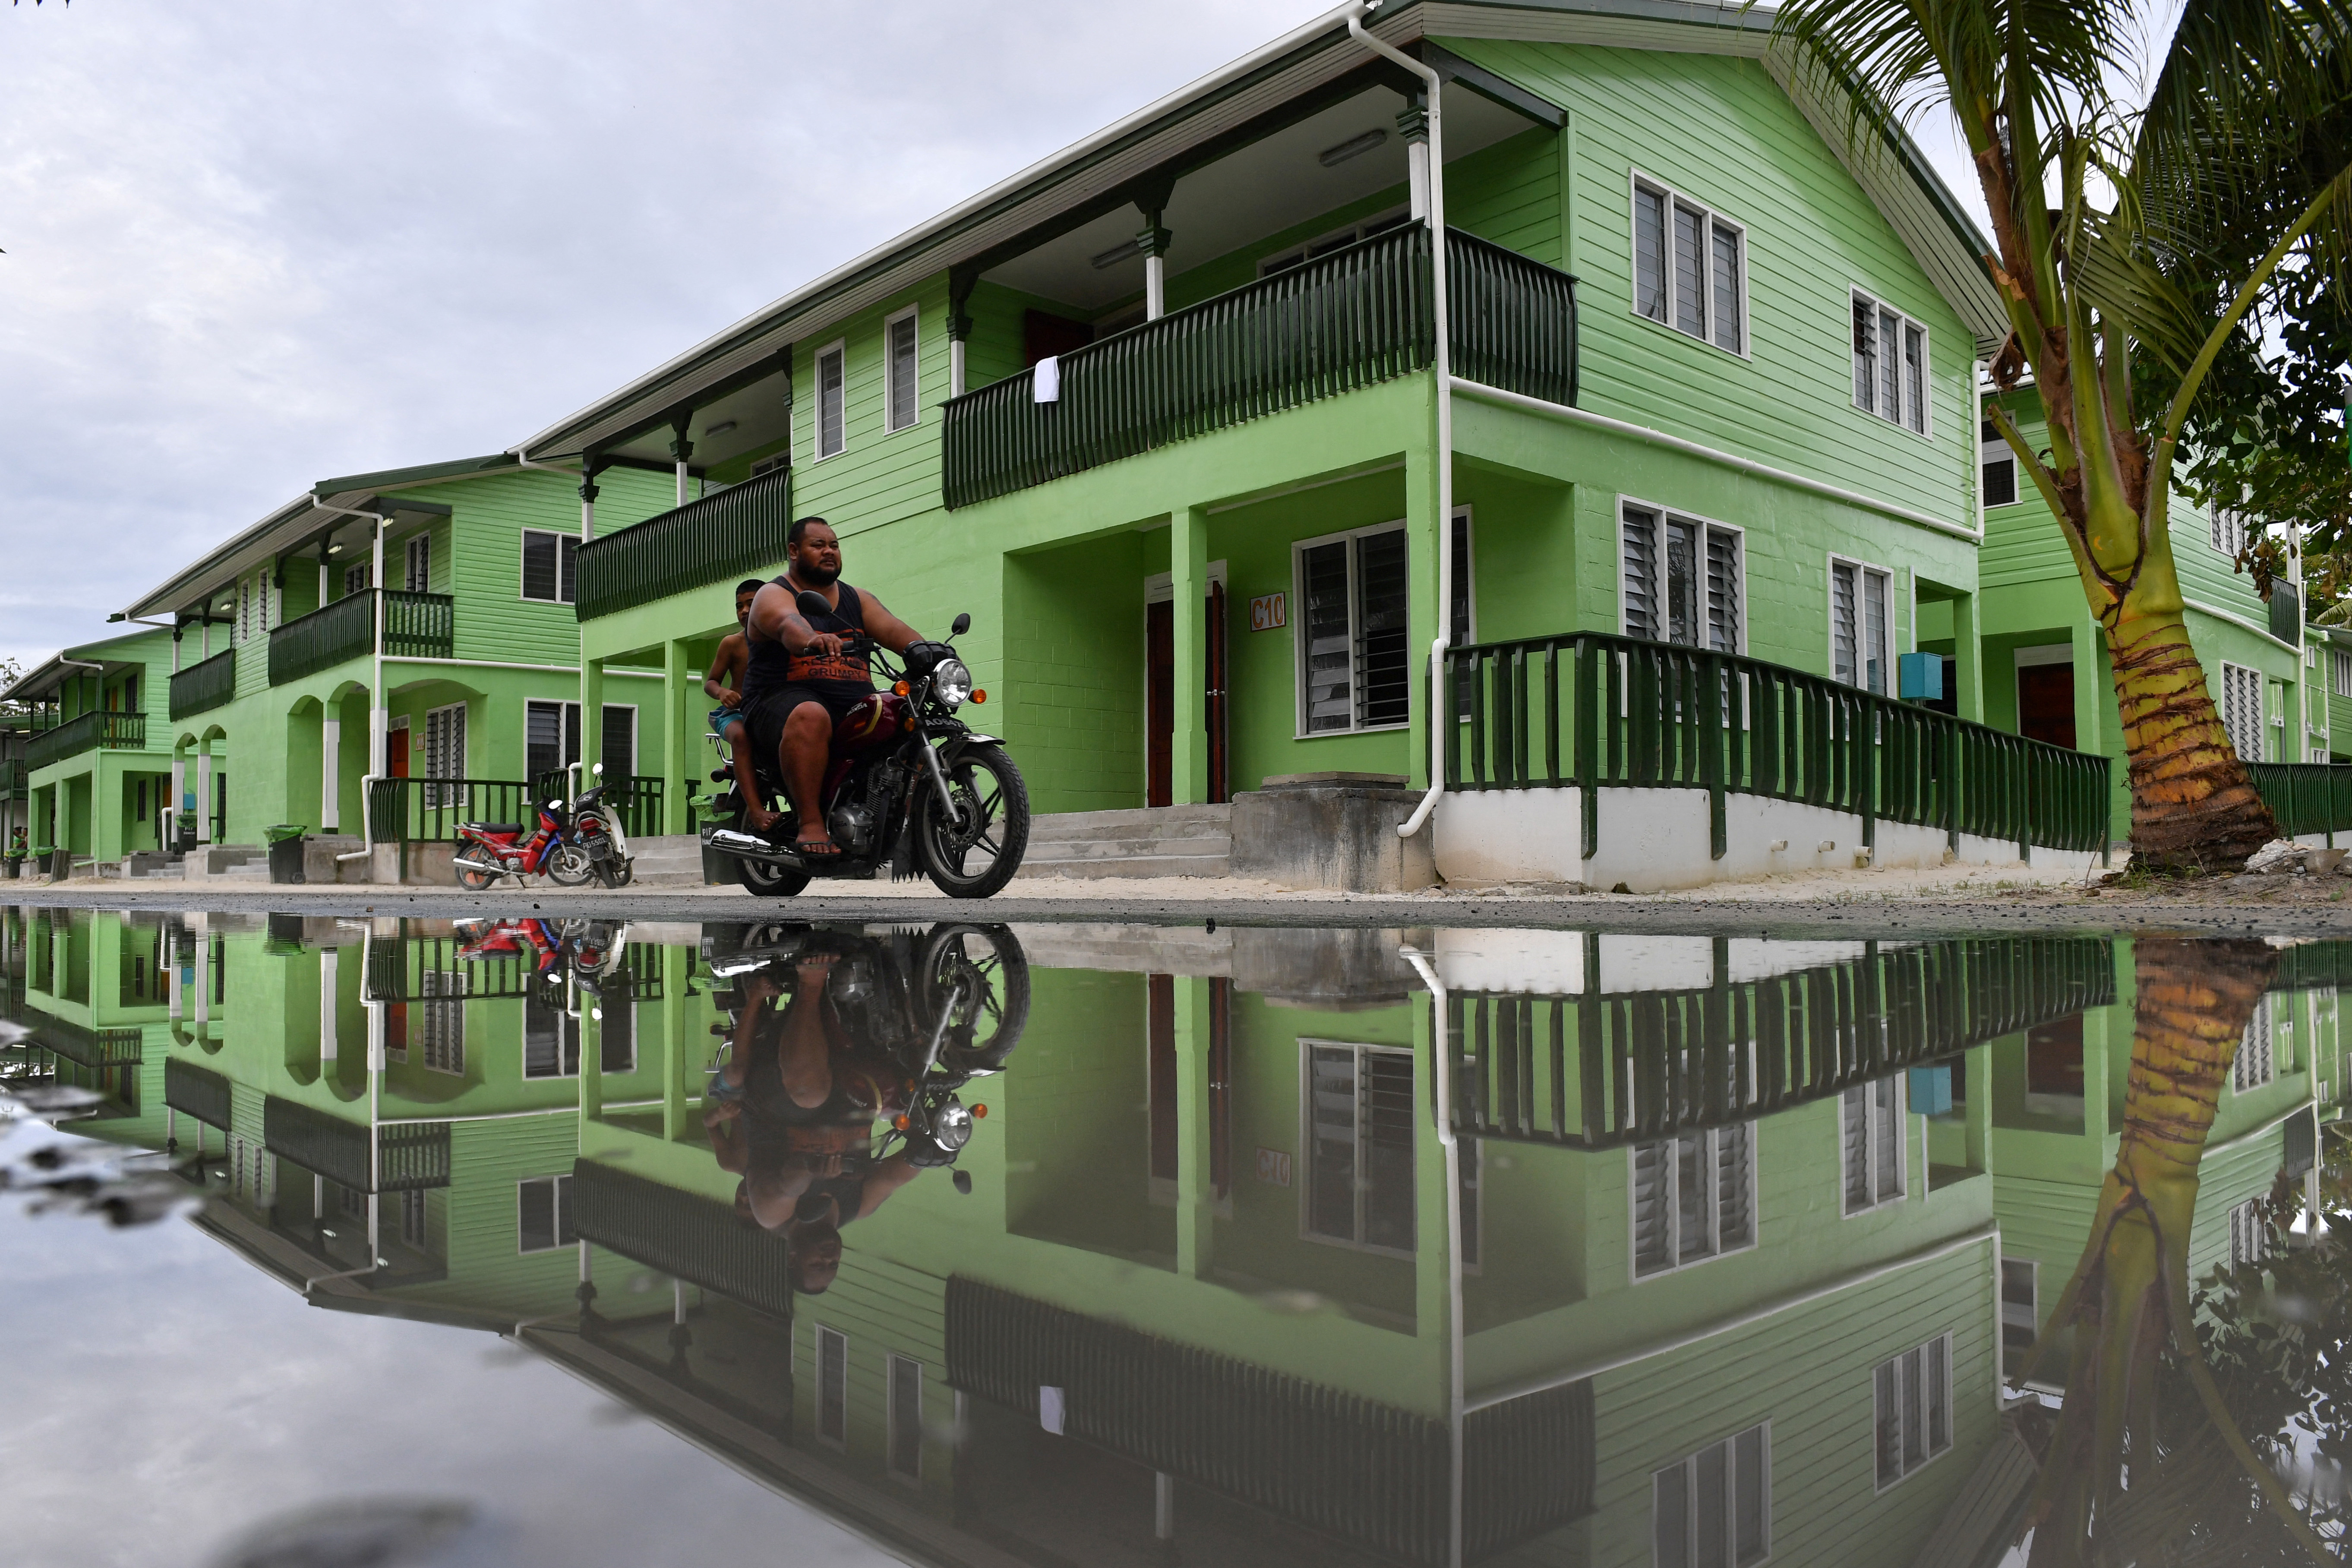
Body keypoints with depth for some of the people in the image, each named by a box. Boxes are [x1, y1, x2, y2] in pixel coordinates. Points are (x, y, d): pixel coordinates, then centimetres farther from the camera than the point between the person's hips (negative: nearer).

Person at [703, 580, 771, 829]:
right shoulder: (732, 643, 6)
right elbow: (710, 681, 9)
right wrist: (721, 692, -14)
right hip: (737, 712, -2)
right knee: (741, 736, -38)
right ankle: (756, 810, -51)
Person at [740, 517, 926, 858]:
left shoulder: (858, 600, 22)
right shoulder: (774, 596, 3)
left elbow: (893, 629, 4)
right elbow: (788, 625, -21)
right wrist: (812, 641, -46)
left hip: (853, 703, 5)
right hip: (783, 700, -5)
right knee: (810, 717, -39)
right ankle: (811, 824, -37)